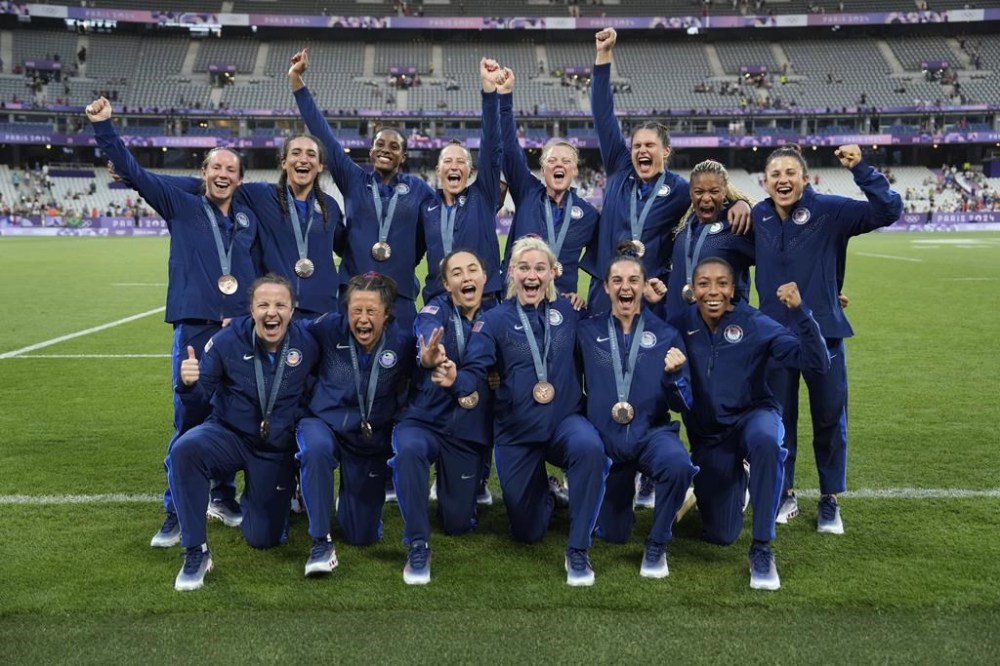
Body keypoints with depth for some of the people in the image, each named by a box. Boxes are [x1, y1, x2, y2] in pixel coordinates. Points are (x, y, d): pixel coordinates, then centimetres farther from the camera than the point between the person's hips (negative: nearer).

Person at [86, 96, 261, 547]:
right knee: (190, 420, -4)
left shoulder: (249, 220, 14)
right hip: (196, 327, -3)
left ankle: (223, 496, 24)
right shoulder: (181, 206, 7)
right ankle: (176, 512, 6)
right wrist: (103, 126, -7)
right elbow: (133, 171, 2)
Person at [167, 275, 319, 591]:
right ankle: (195, 552, -21)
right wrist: (189, 383, -36)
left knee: (264, 538, 5)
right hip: (229, 435, -1)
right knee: (185, 449, -35)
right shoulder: (227, 340, -17)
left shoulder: (307, 345, -14)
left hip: (278, 450, 1)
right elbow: (203, 391, -14)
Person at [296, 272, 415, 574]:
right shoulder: (329, 329, -13)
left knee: (363, 535, 6)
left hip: (372, 439, 1)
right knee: (316, 448, -40)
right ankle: (321, 541, -21)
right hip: (325, 424, -1)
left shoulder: (402, 342, -13)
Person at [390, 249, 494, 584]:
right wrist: (428, 356, -56)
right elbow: (428, 335, -32)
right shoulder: (436, 310, -9)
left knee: (458, 523, 7)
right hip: (424, 419, -2)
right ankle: (418, 546, -21)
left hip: (470, 430, 3)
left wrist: (481, 386, -22)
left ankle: (451, 486, 43)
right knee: (409, 450, -38)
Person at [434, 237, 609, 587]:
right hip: (516, 430, 0)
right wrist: (453, 378, -38)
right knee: (527, 531, 8)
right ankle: (544, 491, 46)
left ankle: (577, 551, -21)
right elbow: (475, 371, -15)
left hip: (565, 420, 0)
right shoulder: (495, 319, -6)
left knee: (589, 447, -38)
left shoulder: (568, 312, 1)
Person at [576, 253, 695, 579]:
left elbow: (682, 404, -3)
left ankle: (657, 545, -11)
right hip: (606, 439, 1)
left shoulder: (666, 334, -1)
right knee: (612, 535, 10)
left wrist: (673, 374, -22)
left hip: (653, 432, -1)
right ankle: (624, 487, 44)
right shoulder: (587, 331, 0)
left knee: (678, 464, -36)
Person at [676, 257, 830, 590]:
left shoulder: (755, 324, -14)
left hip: (753, 415, -2)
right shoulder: (682, 324, -8)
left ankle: (762, 549, -26)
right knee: (720, 536, 3)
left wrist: (798, 310, -33)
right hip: (706, 434, 2)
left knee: (765, 441, -42)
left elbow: (816, 363, -20)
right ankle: (734, 479, 39)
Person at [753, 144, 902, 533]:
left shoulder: (830, 211, -9)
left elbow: (889, 211, -15)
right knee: (779, 419, 11)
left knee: (830, 419, 9)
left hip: (824, 333, -2)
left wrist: (860, 169, -25)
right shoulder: (757, 218, 0)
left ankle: (829, 502, 25)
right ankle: (785, 496, 28)